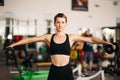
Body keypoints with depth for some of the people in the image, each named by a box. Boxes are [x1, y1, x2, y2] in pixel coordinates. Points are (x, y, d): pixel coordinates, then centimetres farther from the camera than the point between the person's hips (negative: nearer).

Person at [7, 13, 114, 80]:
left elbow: (91, 39, -1)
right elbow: (30, 39, 7)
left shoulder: (71, 37, 1)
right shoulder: (48, 37, 3)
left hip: (66, 71, 0)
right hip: (54, 71, 0)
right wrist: (13, 44, 8)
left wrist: (106, 43, -10)